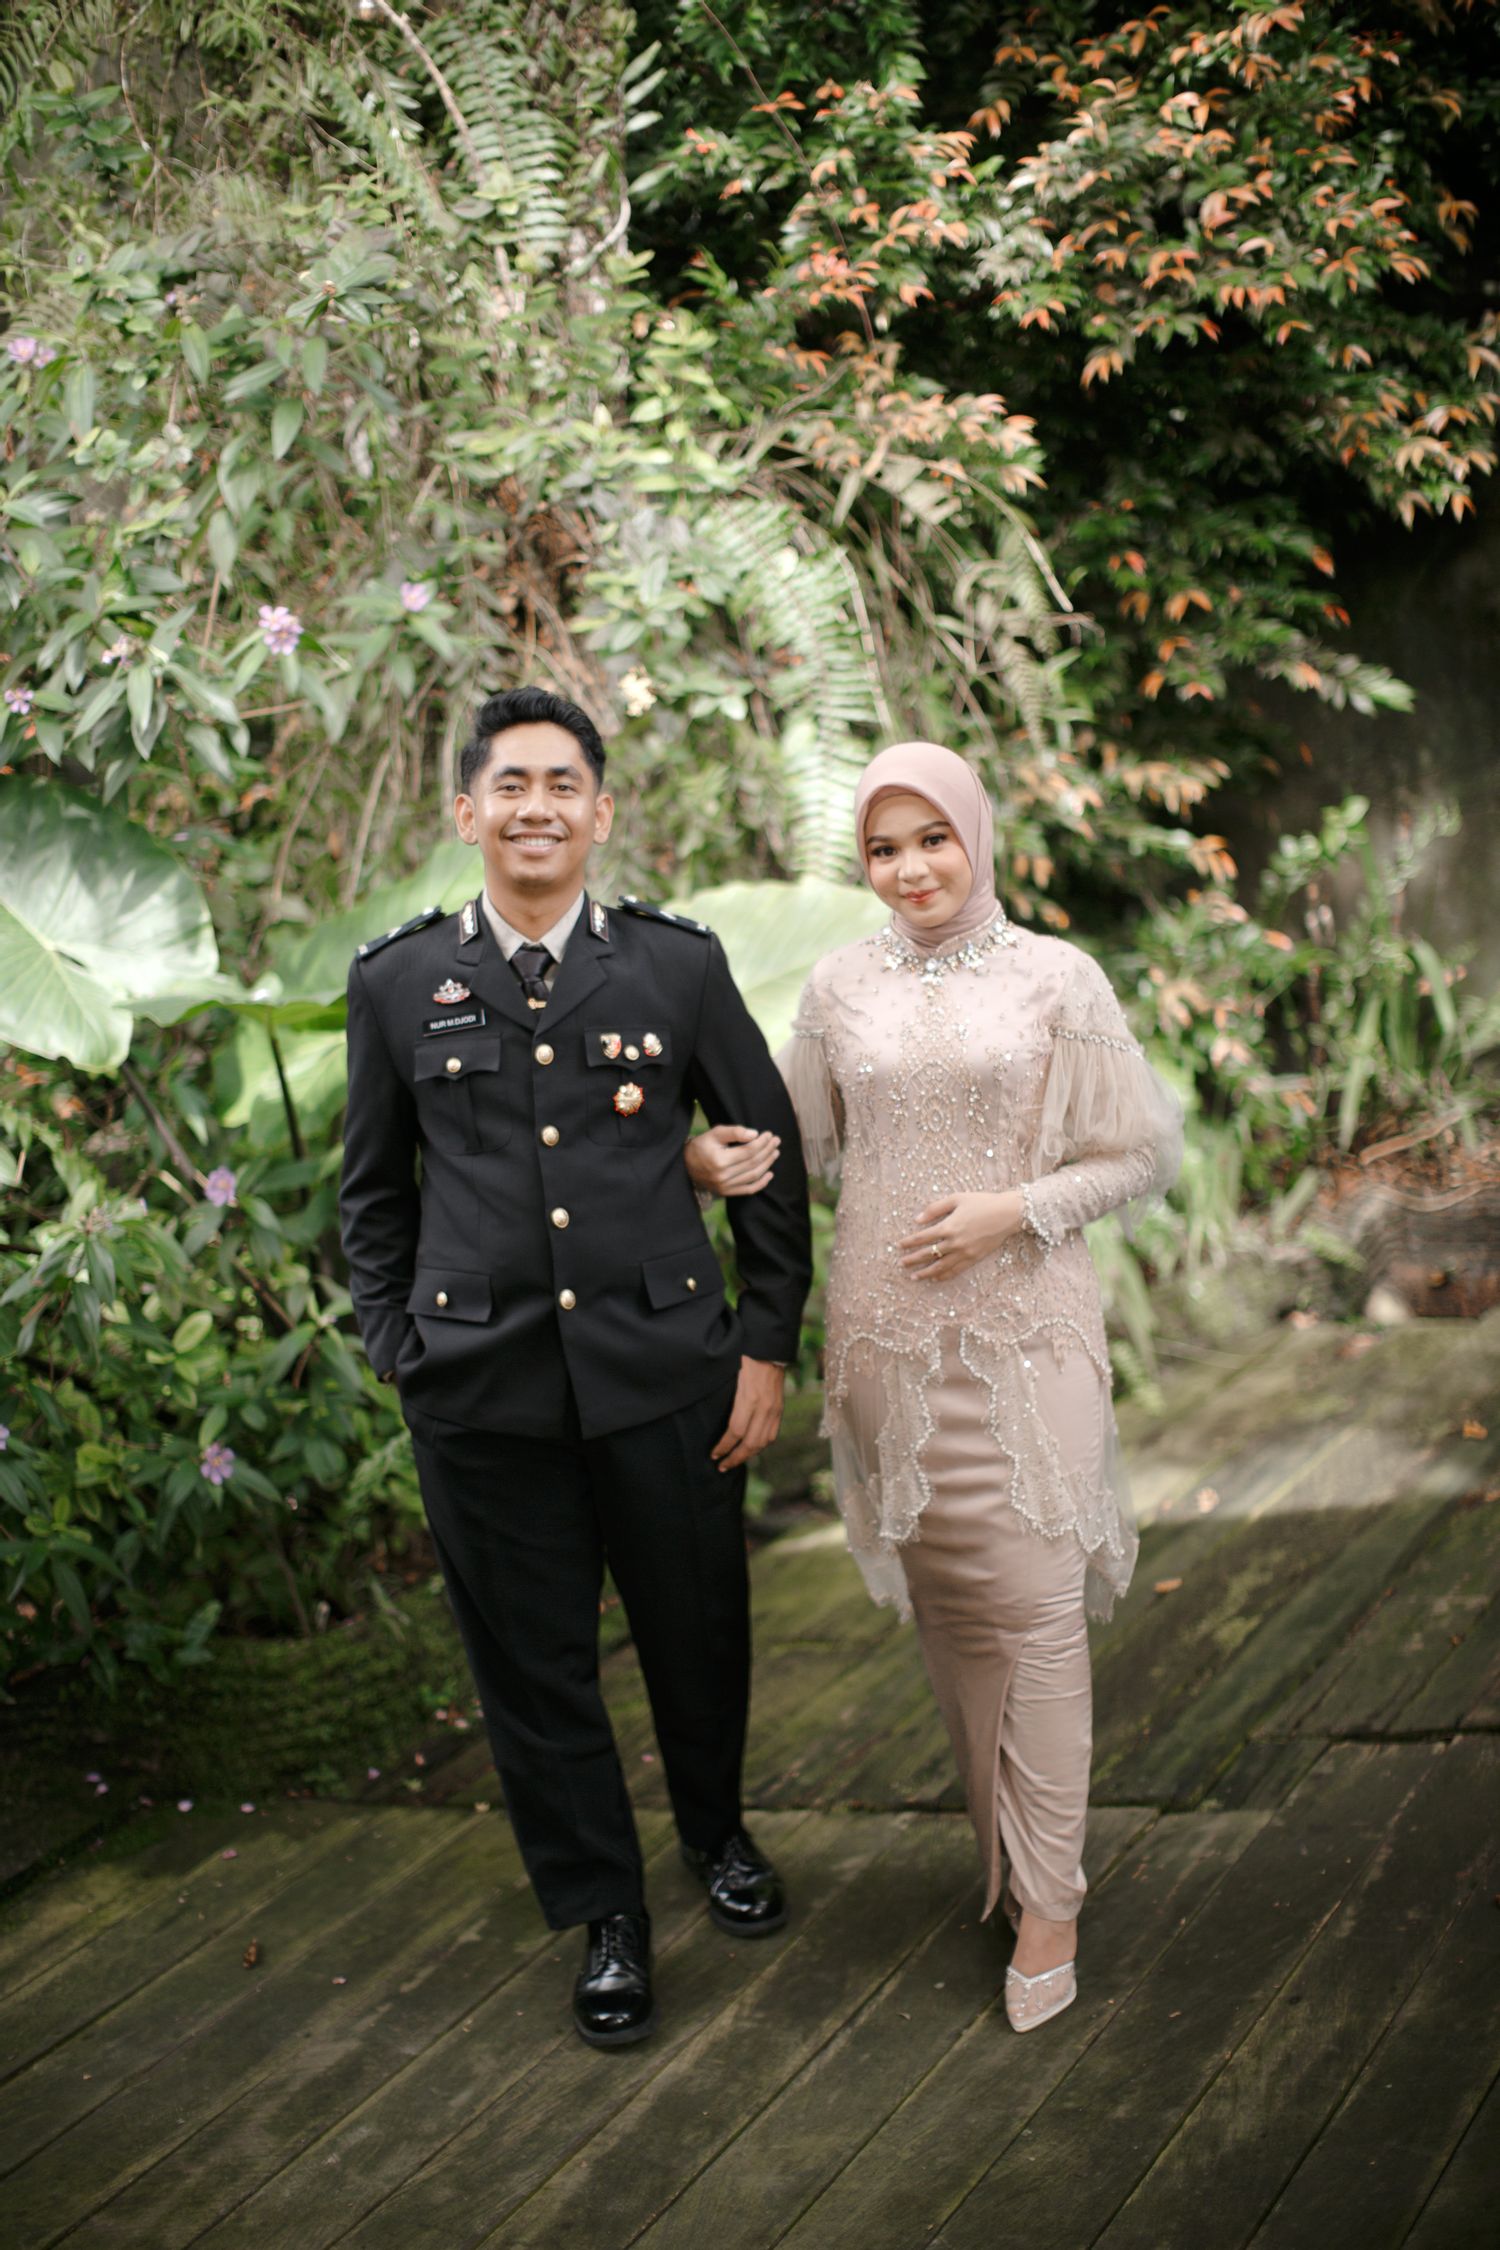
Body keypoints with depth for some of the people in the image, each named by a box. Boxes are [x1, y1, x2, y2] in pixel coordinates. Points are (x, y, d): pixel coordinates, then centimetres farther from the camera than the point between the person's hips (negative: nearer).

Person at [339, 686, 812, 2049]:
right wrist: (400, 1355, 4)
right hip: (483, 1388, 0)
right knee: (535, 1665, 8)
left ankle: (718, 1835, 43)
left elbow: (771, 1155, 6)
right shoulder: (399, 983, 3)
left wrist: (768, 1343, 2)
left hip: (664, 1371, 0)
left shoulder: (680, 965, 1)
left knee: (698, 1632, 14)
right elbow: (374, 1190, 11)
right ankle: (606, 1919, 27)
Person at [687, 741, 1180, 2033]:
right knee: (943, 1603, 9)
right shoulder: (842, 988, 6)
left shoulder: (1057, 980, -2)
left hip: (1024, 1332, -3)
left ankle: (1049, 1901, 4)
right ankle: (1005, 1843, 26)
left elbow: (1145, 1150, 1)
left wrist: (1015, 1210, -12)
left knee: (1033, 1609, -5)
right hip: (889, 1334, 3)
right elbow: (805, 1142, 15)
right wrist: (714, 1161, -6)